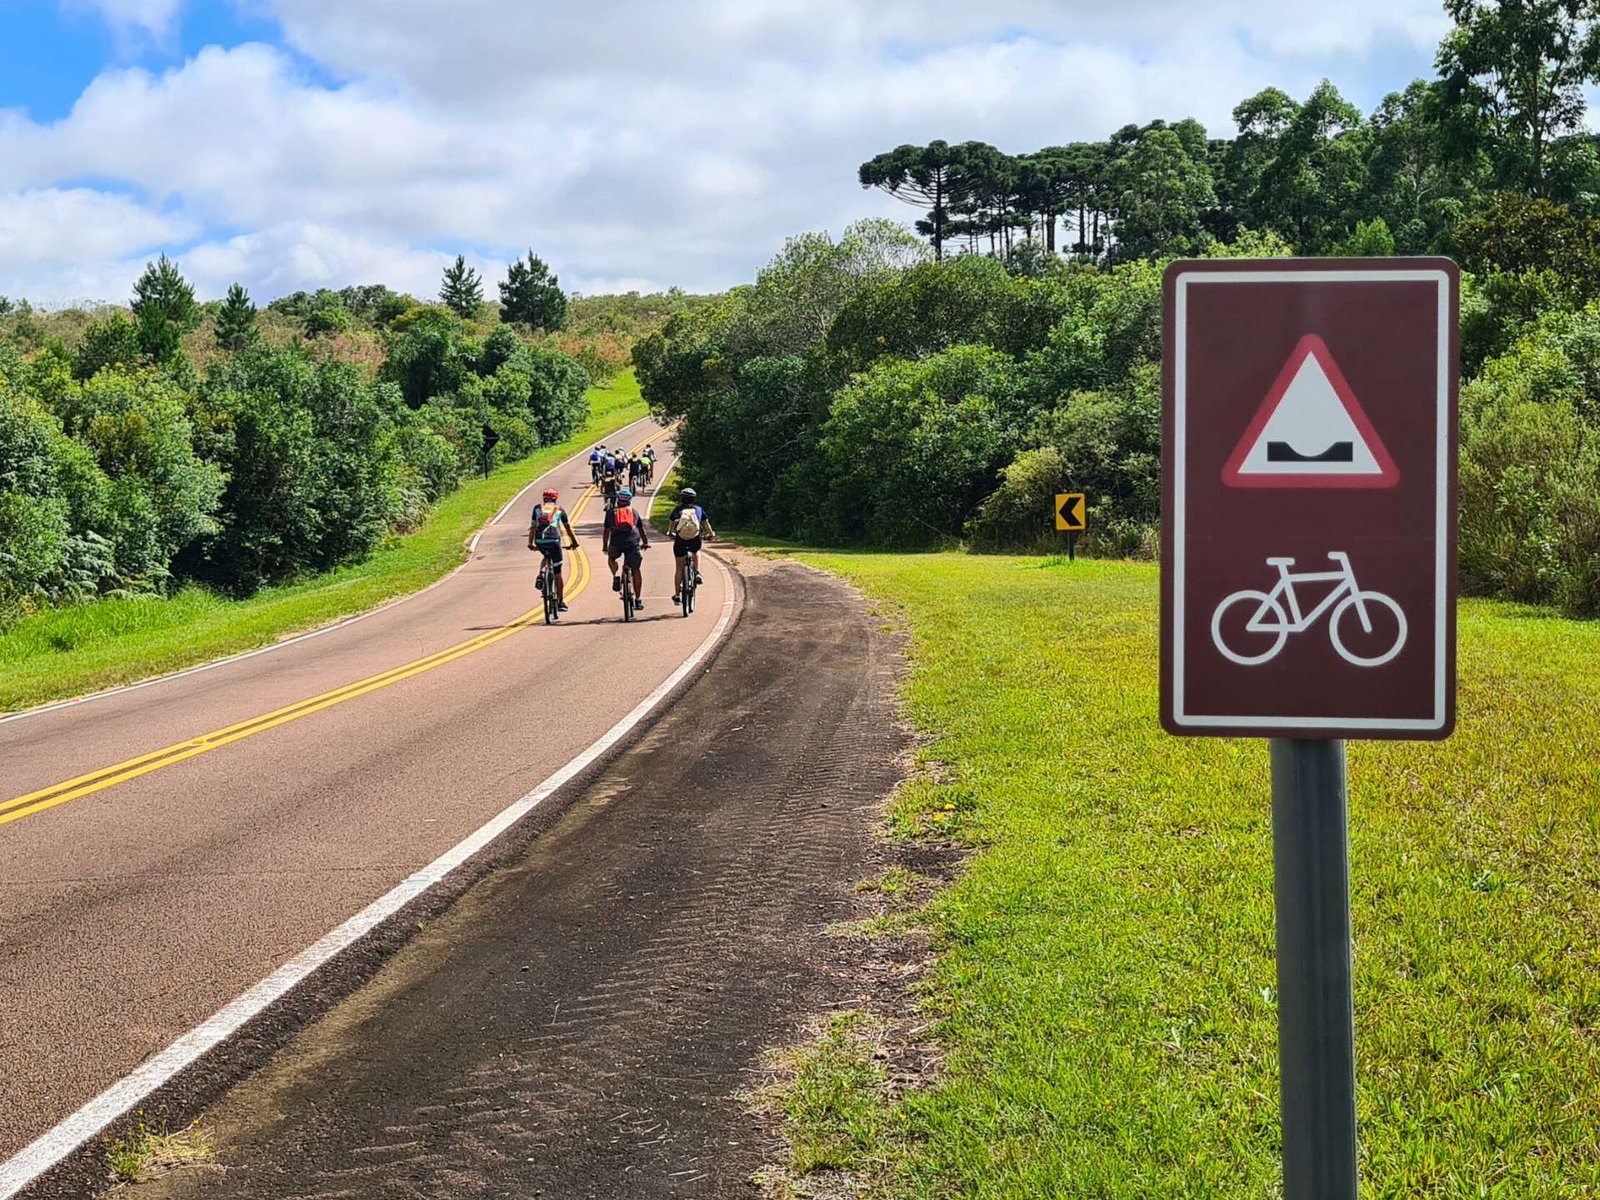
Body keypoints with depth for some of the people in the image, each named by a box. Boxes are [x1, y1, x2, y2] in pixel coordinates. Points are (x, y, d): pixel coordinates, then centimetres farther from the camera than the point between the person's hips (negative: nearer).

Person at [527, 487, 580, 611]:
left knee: (547, 557, 35)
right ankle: (561, 601, 9)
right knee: (558, 572, 7)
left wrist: (530, 543, 23)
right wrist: (574, 542, 34)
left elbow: (533, 527, 18)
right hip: (554, 540, -2)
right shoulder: (559, 509, 17)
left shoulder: (538, 508, 20)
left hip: (539, 541, 2)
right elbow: (568, 528, 24)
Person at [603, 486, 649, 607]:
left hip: (616, 544, 0)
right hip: (633, 543, 0)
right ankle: (638, 600, 10)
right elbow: (641, 529, 26)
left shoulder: (611, 512, 17)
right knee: (636, 570, 11)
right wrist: (645, 543, 40)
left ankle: (615, 577, 6)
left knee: (611, 558, 32)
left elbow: (606, 531, 18)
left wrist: (605, 546, 29)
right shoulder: (634, 512, 19)